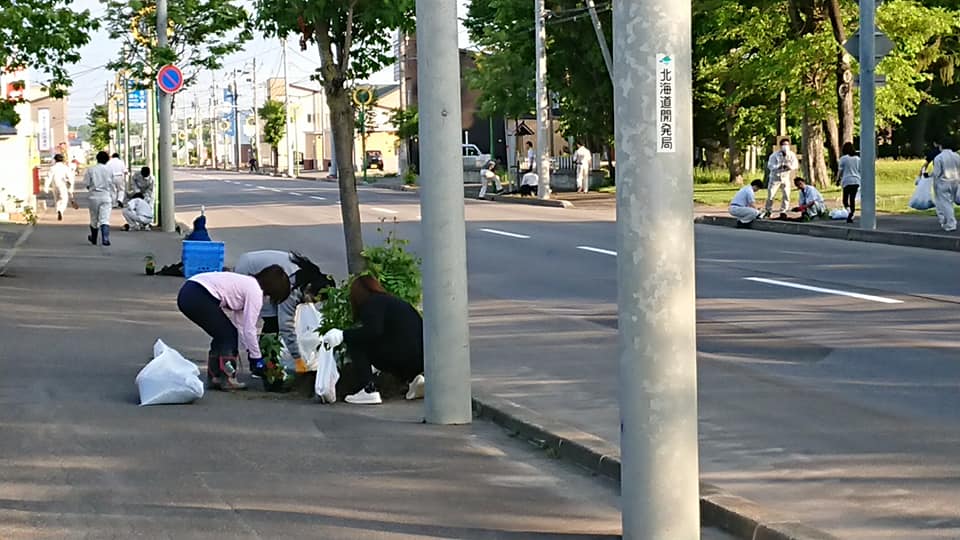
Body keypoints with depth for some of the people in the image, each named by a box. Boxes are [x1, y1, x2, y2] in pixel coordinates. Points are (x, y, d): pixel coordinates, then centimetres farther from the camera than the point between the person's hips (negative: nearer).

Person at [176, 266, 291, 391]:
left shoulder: (247, 284, 23)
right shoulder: (255, 292, -4)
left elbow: (239, 324, 25)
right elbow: (249, 329, -5)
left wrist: (250, 350, 25)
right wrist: (257, 358, 4)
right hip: (199, 297, -10)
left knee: (222, 335, 19)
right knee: (228, 335, 3)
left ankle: (213, 378, 20)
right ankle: (227, 379, 2)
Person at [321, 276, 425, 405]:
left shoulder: (372, 303, -2)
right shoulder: (392, 300, 25)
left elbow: (373, 330, -19)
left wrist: (342, 335, -14)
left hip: (404, 357, -8)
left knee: (354, 342, 3)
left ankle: (369, 391, -7)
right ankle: (413, 379, 13)